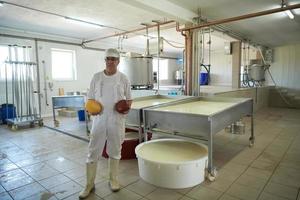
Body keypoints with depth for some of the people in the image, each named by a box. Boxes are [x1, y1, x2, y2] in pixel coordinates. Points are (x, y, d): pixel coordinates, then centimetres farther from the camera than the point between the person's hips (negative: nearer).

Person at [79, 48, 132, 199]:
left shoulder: (123, 78, 1)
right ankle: (89, 184, 21)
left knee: (115, 151, 12)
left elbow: (129, 99, 6)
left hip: (117, 120, 0)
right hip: (99, 119, 1)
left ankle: (113, 180, 31)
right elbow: (90, 98, 7)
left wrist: (127, 107, -15)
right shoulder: (96, 77, 2)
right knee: (93, 152, 5)